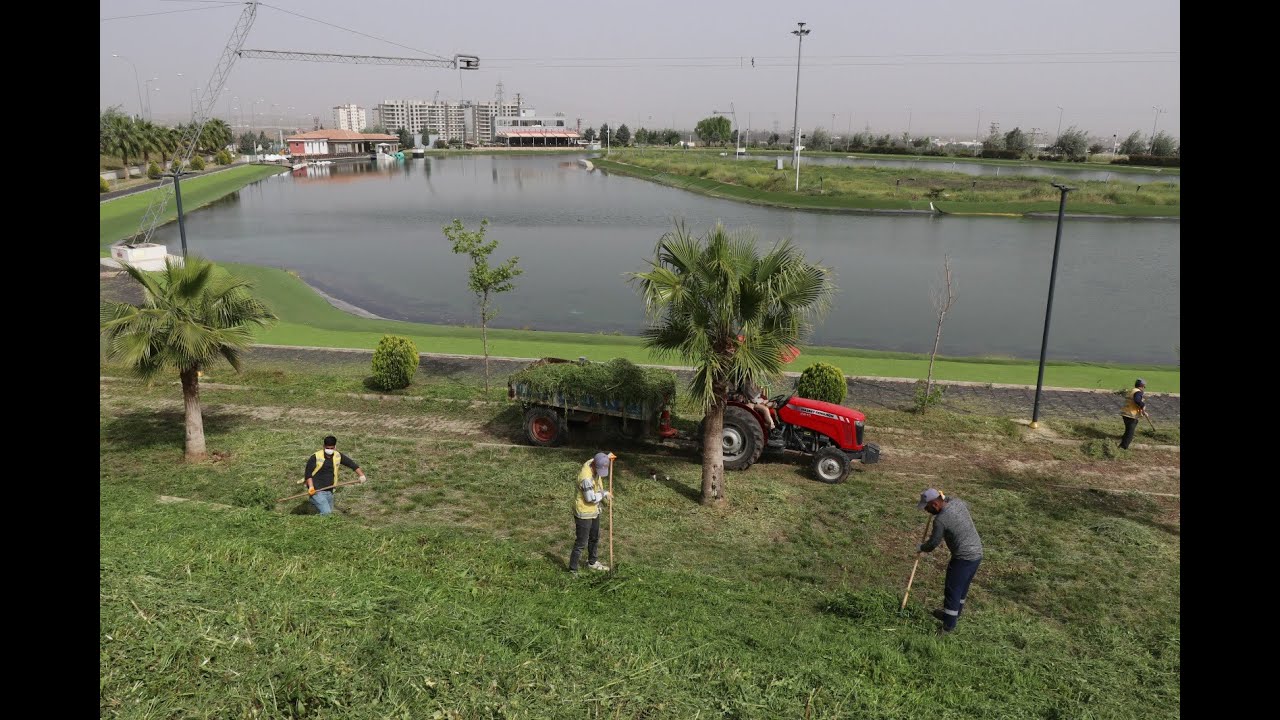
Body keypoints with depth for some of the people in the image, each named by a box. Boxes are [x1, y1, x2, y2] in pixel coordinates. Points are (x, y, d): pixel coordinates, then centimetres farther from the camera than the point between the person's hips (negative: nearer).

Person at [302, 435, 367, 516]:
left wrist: (362, 475, -1)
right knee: (326, 512, -19)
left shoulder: (338, 456, 2)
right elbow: (308, 473, -6)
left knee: (329, 512, 10)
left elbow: (351, 464, 8)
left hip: (329, 491, 6)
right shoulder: (316, 457, -10)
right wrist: (311, 487, -16)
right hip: (317, 490, -5)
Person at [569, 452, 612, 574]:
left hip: (594, 511, 9)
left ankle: (592, 562, 43)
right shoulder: (586, 478, -33)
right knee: (581, 543, -2)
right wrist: (604, 493, -12)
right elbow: (591, 498, -28)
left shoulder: (593, 462, -8)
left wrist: (607, 456, 1)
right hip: (584, 513, -9)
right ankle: (573, 570, 8)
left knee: (595, 538, 24)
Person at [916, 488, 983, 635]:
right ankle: (955, 612, 42)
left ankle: (949, 625, 13)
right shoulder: (956, 501, -2)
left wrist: (922, 548, 9)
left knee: (952, 590, 3)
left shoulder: (940, 520, -24)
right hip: (977, 552, 9)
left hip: (964, 558, -9)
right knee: (962, 585, 24)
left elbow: (933, 543, -12)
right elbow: (966, 506, 24)